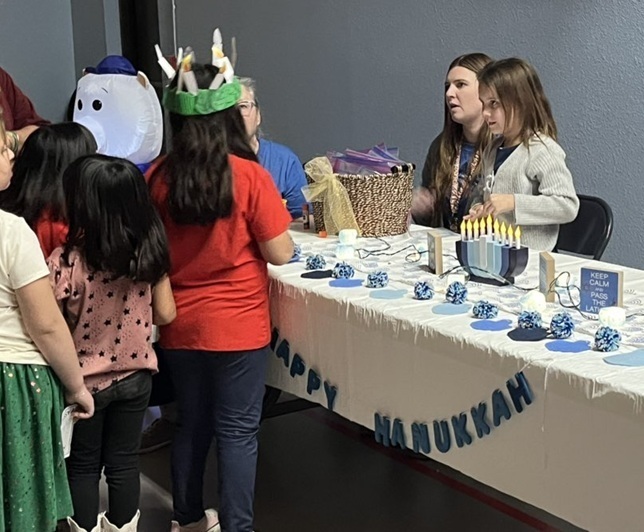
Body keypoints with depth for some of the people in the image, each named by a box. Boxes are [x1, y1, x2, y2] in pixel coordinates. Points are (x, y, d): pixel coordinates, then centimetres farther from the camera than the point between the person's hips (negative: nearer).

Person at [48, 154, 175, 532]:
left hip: (85, 380, -3)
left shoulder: (67, 261, -24)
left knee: (83, 465, 16)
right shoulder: (150, 252, -11)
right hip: (135, 375, 3)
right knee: (124, 462, 18)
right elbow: (165, 314, -2)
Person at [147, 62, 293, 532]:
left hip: (179, 326, 5)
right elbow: (281, 253, -12)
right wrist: (270, 219, 6)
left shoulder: (158, 178, -5)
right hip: (237, 326, -4)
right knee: (237, 433, 6)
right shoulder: (249, 176, -16)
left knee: (192, 424, 19)